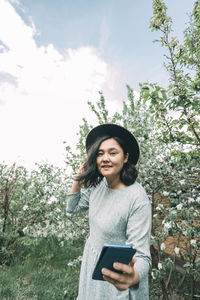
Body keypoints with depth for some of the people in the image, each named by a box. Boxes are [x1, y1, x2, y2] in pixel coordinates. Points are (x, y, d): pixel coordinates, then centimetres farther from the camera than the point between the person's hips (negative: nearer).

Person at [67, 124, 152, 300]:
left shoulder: (138, 200, -30)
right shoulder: (98, 184, -10)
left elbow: (141, 255, -26)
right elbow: (72, 208, 2)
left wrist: (133, 277, -48)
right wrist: (79, 179, -11)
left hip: (116, 278, -6)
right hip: (92, 263, 6)